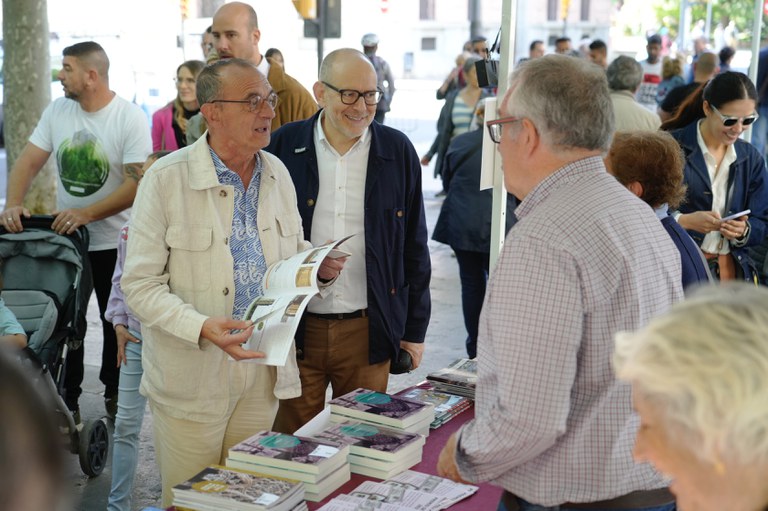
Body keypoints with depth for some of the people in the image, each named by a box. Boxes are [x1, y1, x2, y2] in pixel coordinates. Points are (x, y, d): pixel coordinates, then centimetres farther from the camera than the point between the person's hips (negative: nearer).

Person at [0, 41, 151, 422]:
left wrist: (84, 214, -27)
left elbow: (135, 184, -19)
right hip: (64, 237, 4)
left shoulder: (131, 119, -14)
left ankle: (114, 391, 29)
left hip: (114, 243, -4)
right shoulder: (57, 111, 1)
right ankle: (67, 397, 23)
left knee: (116, 323, 10)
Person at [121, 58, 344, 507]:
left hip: (263, 370, 5)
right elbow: (140, 284, -13)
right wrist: (202, 327, -28)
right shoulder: (167, 179, -13)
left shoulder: (277, 172, 4)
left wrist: (319, 267, -6)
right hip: (192, 376, -5)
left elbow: (294, 252, 18)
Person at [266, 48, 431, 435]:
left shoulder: (397, 151, 1)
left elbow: (414, 247, 6)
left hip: (368, 331, 0)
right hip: (296, 330, 0)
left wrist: (415, 329, 6)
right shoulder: (284, 146, -1)